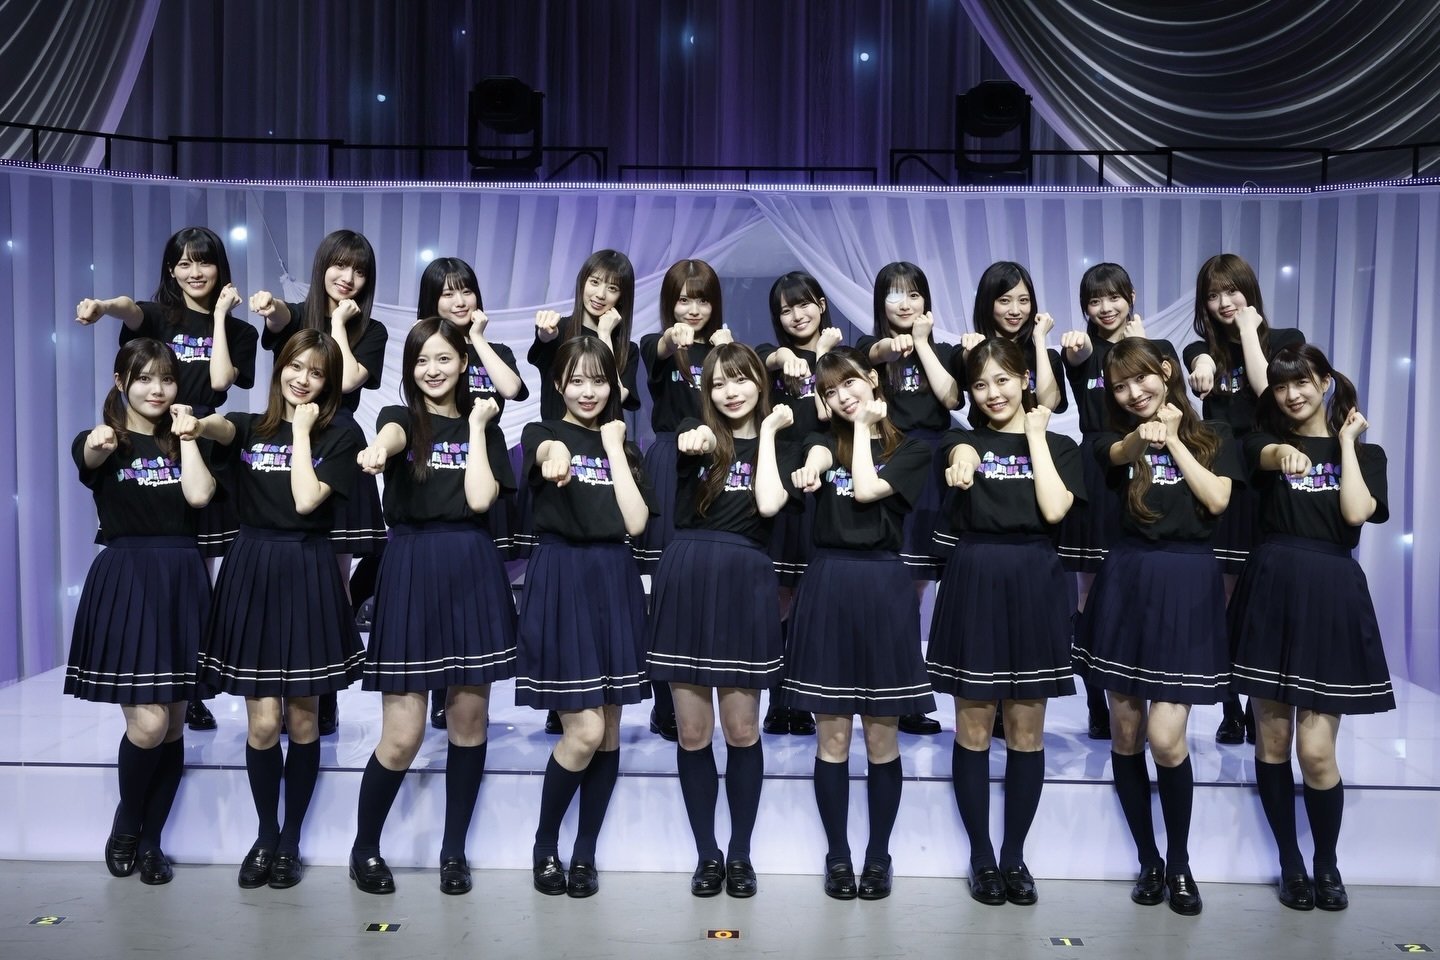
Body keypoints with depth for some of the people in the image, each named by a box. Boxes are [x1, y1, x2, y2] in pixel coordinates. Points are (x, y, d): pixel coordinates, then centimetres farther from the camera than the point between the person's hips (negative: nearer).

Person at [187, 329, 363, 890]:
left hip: (307, 573, -1)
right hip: (252, 571, 1)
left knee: (302, 718, 5)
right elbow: (219, 428, -15)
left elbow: (306, 500, -12)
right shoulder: (250, 427, 10)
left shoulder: (337, 439, 3)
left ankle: (291, 840, 21)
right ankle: (265, 835, 21)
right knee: (262, 721, 0)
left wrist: (302, 431, -6)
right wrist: (195, 423, -37)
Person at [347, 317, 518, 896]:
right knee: (402, 735, -3)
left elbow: (480, 500, -6)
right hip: (410, 571, -2)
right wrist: (378, 450, -45)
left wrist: (478, 425, -1)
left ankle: (454, 851, 24)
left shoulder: (483, 427, 12)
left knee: (468, 717, 7)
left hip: (473, 572, 2)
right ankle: (365, 848, 21)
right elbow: (391, 435, -22)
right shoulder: (401, 418, 6)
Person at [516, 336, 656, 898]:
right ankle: (544, 845, 15)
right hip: (561, 582, -4)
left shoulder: (623, 446, 13)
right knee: (585, 730, -8)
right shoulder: (544, 433, 2)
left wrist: (614, 447, -2)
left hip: (614, 583, 4)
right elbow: (547, 452, -26)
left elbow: (635, 523, -2)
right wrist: (556, 456, -50)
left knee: (609, 731, 6)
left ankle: (585, 853, 23)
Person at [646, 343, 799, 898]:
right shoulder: (695, 431, 11)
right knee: (692, 733, 6)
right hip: (684, 579, 1)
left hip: (745, 583, -1)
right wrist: (701, 441, -36)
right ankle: (706, 853, 21)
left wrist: (767, 430, -2)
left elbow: (768, 504, -10)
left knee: (741, 731, 4)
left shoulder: (780, 446, 9)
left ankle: (740, 854, 21)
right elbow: (693, 445, -14)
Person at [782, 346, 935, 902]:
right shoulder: (824, 440, 13)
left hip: (883, 586, -1)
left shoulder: (910, 450, 7)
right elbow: (818, 455, -13)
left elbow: (866, 490, -11)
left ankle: (879, 856, 20)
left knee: (881, 736, 6)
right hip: (828, 585, 2)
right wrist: (812, 470, -37)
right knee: (833, 736, 5)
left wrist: (864, 425, 1)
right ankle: (837, 855, 18)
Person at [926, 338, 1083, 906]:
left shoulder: (1059, 446, 9)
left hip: (1034, 584, 1)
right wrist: (963, 461, -43)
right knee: (974, 728, 5)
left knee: (1026, 731, 7)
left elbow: (1054, 510, -9)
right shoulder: (963, 440, 7)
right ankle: (980, 857, 18)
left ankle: (1014, 856, 22)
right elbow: (961, 455, -19)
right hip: (974, 581, 0)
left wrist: (1035, 436, -3)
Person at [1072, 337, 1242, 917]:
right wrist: (1144, 436, -36)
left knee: (1165, 738, -9)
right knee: (1125, 732, 6)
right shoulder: (1117, 439, 9)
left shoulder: (1213, 435, 9)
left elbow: (1217, 500, -8)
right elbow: (1119, 452, -16)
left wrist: (1173, 438, -3)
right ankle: (1148, 860, 23)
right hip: (1127, 580, 2)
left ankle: (1180, 863, 15)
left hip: (1189, 585, -2)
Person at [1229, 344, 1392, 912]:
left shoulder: (1364, 452, 9)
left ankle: (1327, 863, 20)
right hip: (1270, 592, 1)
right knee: (1272, 739, 5)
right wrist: (1285, 452, -41)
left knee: (1316, 749, -5)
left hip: (1331, 597, -1)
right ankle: (1290, 862, 22)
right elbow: (1266, 454, -18)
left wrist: (1345, 441, -2)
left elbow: (1356, 512, -12)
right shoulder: (1267, 439, 9)